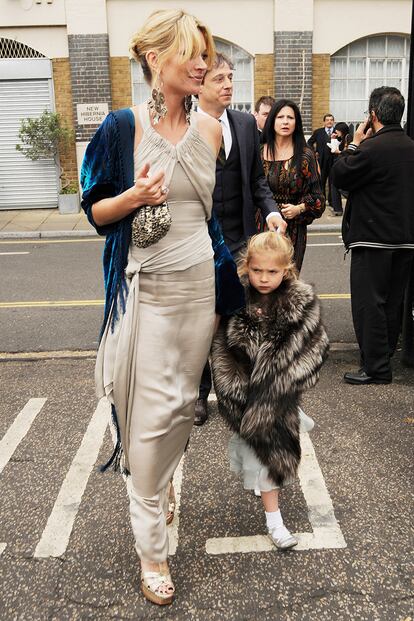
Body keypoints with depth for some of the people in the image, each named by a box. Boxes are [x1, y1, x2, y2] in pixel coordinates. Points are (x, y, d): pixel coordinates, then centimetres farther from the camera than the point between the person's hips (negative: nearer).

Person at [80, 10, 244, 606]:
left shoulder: (210, 130, 6)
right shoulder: (124, 125, -6)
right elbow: (95, 210, -1)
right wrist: (135, 196, -22)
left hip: (201, 283, 4)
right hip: (146, 288, -4)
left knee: (184, 402, 13)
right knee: (150, 416, -1)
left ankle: (163, 484, 42)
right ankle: (150, 547, 16)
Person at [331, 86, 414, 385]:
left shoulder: (372, 147, -17)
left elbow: (339, 176, -9)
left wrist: (355, 143, 1)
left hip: (373, 238, -8)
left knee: (369, 302, -1)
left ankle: (375, 368, 2)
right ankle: (385, 354, 31)